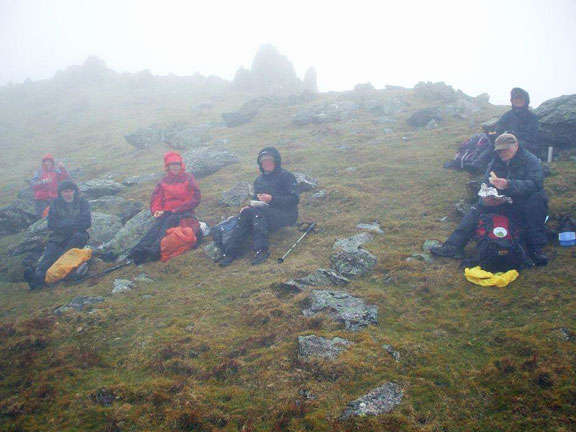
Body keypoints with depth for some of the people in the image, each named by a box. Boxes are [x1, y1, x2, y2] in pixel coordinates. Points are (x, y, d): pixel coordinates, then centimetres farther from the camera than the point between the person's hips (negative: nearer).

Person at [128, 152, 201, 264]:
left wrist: (179, 208, -10)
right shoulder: (164, 181, 19)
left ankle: (155, 249, -57)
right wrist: (157, 210, -9)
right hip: (166, 212, 3)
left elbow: (196, 198, -1)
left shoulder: (188, 178, 8)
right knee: (157, 224, -28)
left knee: (168, 222, -34)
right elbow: (156, 198, 14)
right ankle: (139, 249, -51)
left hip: (183, 212, -3)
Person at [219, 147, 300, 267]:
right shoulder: (259, 180, 18)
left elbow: (294, 199, -11)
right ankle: (232, 251, -32)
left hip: (286, 214, -5)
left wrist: (272, 199, -21)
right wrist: (248, 206, -4)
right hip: (265, 213, 6)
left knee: (258, 210, -32)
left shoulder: (286, 176, -2)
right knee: (246, 212, -23)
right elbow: (255, 199, 20)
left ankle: (261, 250, -40)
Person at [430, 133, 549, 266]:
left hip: (526, 204, -5)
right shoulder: (496, 162, 5)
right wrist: (486, 197, -24)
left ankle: (536, 249, -33)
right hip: (503, 203, 5)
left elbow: (535, 183, -29)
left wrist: (508, 184, -44)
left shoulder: (531, 160, -12)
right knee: (477, 209, -12)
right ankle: (454, 246, -22)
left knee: (536, 198, -36)